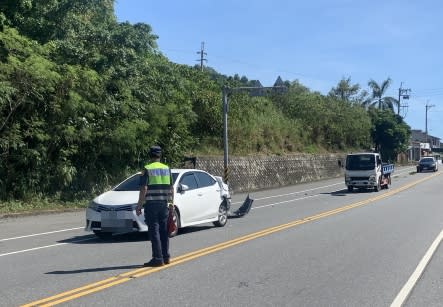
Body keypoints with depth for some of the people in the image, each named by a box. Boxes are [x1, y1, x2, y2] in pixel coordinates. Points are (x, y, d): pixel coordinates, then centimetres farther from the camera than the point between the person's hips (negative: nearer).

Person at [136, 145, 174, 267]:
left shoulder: (147, 169, -6)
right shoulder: (167, 169, 10)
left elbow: (143, 189, -11)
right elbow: (171, 188, 11)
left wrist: (139, 206, -7)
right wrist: (172, 203, 19)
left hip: (151, 203, -5)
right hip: (164, 203, 5)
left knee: (154, 231, -3)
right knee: (164, 230, 12)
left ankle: (158, 258, -4)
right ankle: (166, 257, 16)